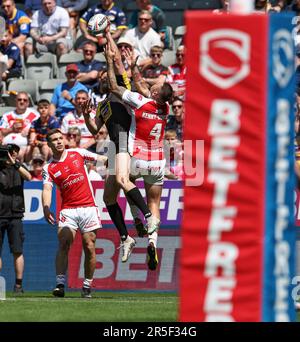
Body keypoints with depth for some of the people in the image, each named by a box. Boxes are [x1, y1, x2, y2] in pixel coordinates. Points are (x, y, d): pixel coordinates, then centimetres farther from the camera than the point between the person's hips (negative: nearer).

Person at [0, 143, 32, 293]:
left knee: (17, 251, -4)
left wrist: (15, 164, -24)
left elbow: (28, 177, -10)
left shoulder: (19, 167, 10)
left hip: (15, 215, 1)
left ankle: (18, 285, -1)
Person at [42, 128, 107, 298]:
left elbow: (101, 158, 16)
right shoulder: (49, 168, 3)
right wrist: (46, 208, -30)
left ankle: (87, 286, 8)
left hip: (88, 207, 1)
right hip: (68, 209, -1)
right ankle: (60, 284, -21)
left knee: (89, 247, -2)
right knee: (64, 244, -18)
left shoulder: (78, 153, 7)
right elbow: (47, 189, -12)